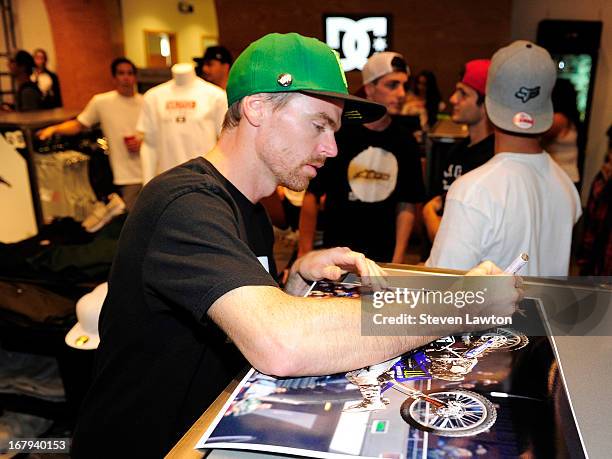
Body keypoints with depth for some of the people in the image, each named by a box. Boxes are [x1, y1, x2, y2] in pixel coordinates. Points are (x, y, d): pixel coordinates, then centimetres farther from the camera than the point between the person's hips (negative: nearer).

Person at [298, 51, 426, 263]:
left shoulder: (405, 141, 0)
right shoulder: (338, 133, -8)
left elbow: (407, 205, 3)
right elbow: (312, 196, -6)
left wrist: (397, 260, -4)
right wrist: (305, 254, -8)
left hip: (385, 255, 3)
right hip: (337, 253, -2)